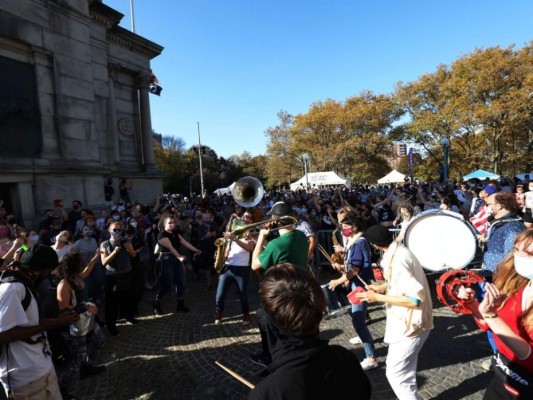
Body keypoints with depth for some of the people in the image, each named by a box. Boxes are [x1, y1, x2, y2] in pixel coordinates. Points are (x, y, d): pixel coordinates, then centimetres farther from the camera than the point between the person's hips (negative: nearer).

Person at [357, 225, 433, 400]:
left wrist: (378, 297, -23)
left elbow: (414, 299, -30)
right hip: (407, 322, 10)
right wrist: (382, 287, 8)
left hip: (410, 325, -10)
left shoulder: (397, 260, -28)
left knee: (395, 373, 2)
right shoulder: (398, 251, 2)